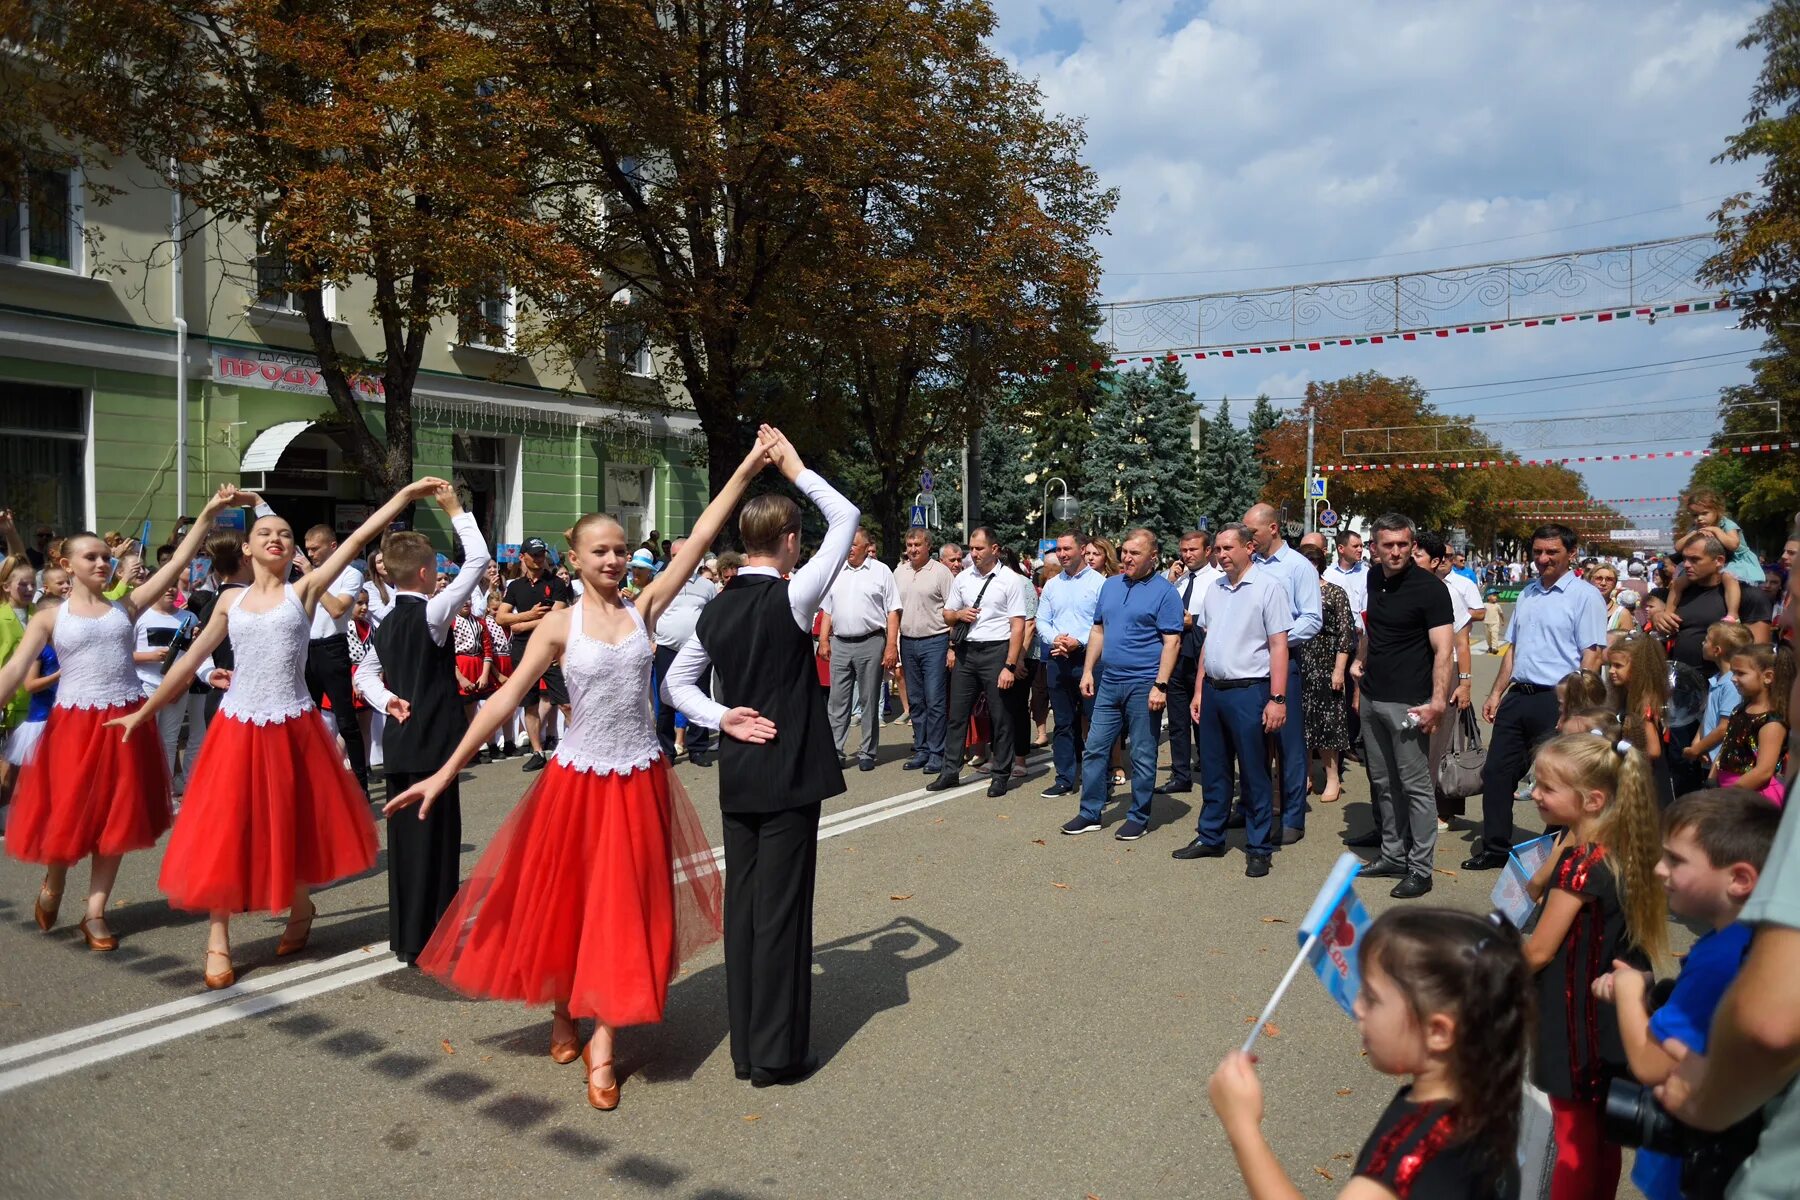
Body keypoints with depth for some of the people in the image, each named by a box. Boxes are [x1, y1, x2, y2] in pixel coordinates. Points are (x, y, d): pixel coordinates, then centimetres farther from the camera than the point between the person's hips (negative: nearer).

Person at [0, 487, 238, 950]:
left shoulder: (126, 606, 6)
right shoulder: (49, 617, 3)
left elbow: (178, 563, 1)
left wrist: (207, 514, -6)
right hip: (74, 723, -1)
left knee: (116, 818, 6)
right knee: (67, 815, 4)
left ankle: (95, 912, 18)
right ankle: (52, 884, 37)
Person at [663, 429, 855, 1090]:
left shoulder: (716, 609, 5)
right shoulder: (789, 598, -14)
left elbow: (675, 683, 11)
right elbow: (846, 519, -7)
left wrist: (721, 717, 2)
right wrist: (795, 467, 1)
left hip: (737, 773, 7)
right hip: (788, 771, -6)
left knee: (742, 905, 12)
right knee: (782, 909, 1)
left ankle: (746, 1048, 23)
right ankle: (776, 1054, 10)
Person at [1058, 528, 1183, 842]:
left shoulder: (1164, 592, -7)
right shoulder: (1110, 585, 12)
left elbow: (1172, 642, -11)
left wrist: (1160, 686, -18)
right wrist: (1088, 671, 9)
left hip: (1143, 686, -6)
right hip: (1108, 682, 6)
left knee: (1143, 755, 4)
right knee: (1095, 748, 7)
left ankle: (1139, 817, 16)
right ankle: (1090, 813, 17)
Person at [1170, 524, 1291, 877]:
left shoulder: (1268, 587, -8)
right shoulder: (1214, 589, 12)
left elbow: (1278, 645, -11)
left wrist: (1277, 699, -17)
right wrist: (1199, 691, 13)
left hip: (1248, 690, -6)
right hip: (1213, 689, 6)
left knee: (1253, 772, 2)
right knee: (1212, 769, 14)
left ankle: (1259, 848, 14)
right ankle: (1210, 838, 26)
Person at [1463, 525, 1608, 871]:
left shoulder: (1584, 596, -6)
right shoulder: (1527, 594, 15)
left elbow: (1592, 655, -12)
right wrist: (1496, 694, 13)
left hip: (1556, 700, -7)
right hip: (1517, 696, 7)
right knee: (1496, 772, 9)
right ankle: (1495, 848, 21)